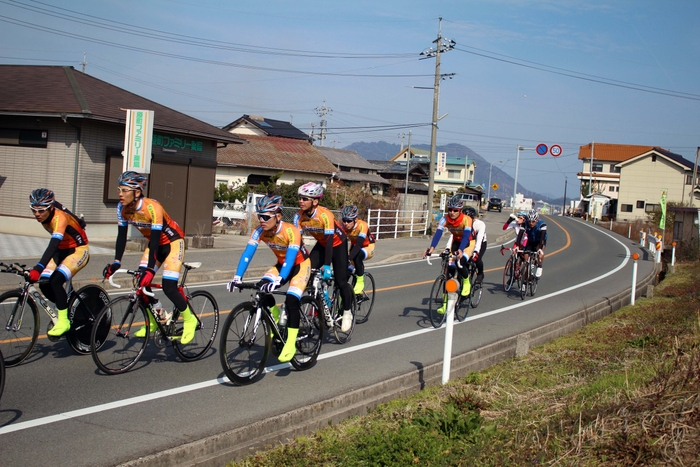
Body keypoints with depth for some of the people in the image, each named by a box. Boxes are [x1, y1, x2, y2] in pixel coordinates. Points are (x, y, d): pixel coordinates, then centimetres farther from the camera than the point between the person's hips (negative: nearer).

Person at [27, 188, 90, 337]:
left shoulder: (59, 218, -30)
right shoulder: (44, 216, -9)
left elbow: (53, 245, -42)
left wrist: (38, 268, -52)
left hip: (78, 250, -7)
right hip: (62, 250, 7)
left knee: (55, 281, -26)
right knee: (44, 283, -9)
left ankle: (63, 321, -16)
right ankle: (64, 307, 16)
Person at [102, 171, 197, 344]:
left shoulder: (152, 208, -33)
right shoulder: (123, 208, -13)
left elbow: (155, 239, -34)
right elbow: (121, 236, -7)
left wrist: (150, 268, -37)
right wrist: (116, 262, -15)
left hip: (173, 242, -7)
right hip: (156, 243, 7)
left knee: (168, 287, -16)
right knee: (141, 283, -4)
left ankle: (189, 319, 5)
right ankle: (152, 322, 15)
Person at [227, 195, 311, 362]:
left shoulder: (291, 231, -33)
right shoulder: (259, 231, -19)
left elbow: (290, 258, -42)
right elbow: (247, 254, -26)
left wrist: (279, 281, -55)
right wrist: (237, 277, -39)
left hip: (300, 264, -5)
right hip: (282, 264, 5)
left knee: (291, 301, -23)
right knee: (262, 288, -21)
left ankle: (291, 344, -14)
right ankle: (274, 316, 6)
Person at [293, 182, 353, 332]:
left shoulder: (325, 215, -35)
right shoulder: (299, 216, -21)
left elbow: (329, 240, -39)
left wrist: (326, 266, -45)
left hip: (338, 243, -5)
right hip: (321, 244, 5)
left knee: (340, 282, -10)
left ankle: (347, 313, 14)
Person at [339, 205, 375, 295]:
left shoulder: (362, 225, -35)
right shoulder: (343, 227, -23)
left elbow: (358, 245, -44)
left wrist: (348, 258, -56)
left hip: (368, 247, -5)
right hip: (354, 246, 5)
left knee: (357, 256, -35)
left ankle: (360, 282, -19)